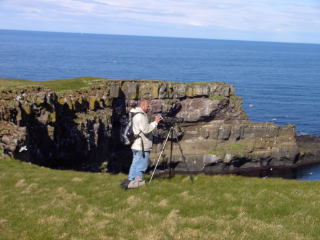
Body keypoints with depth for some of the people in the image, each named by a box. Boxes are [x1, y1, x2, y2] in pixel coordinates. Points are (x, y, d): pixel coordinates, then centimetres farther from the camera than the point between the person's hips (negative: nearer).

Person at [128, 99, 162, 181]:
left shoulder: (136, 115, 18)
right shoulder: (140, 116, -17)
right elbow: (146, 129, -25)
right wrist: (155, 122, -18)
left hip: (136, 146, 11)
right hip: (142, 147, -11)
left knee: (135, 164, 15)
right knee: (141, 165, -5)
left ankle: (131, 181, 20)